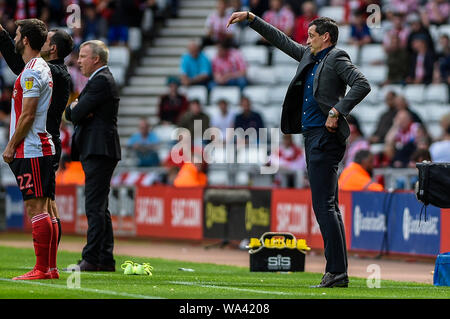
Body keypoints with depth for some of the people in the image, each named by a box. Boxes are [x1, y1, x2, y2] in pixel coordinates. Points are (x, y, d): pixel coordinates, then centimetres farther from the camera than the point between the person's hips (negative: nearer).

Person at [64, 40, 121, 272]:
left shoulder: (101, 81, -11)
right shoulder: (100, 79, 22)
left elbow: (77, 113, -16)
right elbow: (71, 113, 18)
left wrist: (75, 110, 6)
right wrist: (75, 108, -3)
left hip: (99, 150, -11)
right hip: (98, 151, 11)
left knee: (95, 207, -12)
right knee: (99, 207, 11)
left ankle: (92, 259, -14)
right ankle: (105, 260, 13)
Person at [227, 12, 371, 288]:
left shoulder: (337, 58, -7)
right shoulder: (309, 57, 19)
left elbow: (362, 85, -19)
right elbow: (280, 40, 28)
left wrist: (337, 112, -21)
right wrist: (250, 18, 28)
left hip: (325, 137, -10)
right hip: (313, 138, 10)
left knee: (324, 206, -14)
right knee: (328, 207, 7)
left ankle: (337, 272, -16)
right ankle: (337, 273, 8)